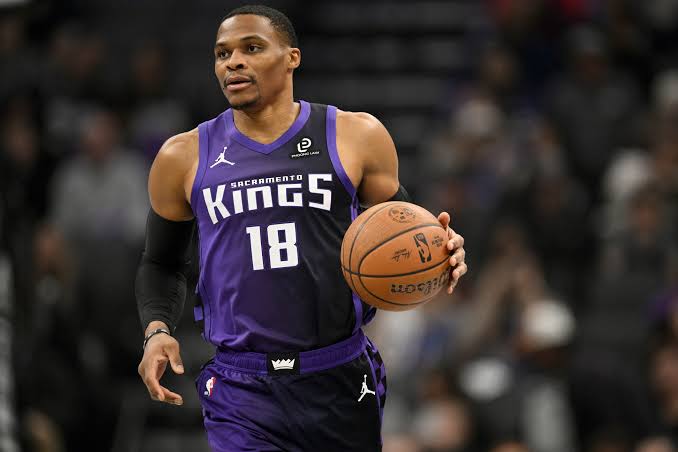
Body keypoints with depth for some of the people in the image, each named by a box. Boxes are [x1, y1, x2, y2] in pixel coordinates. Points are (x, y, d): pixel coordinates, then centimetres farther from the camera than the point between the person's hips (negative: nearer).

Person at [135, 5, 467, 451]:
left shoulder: (356, 137, 1)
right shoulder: (184, 158, 5)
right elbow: (162, 263, 17)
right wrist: (157, 329, -1)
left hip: (340, 381, 0)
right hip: (241, 387, 0)